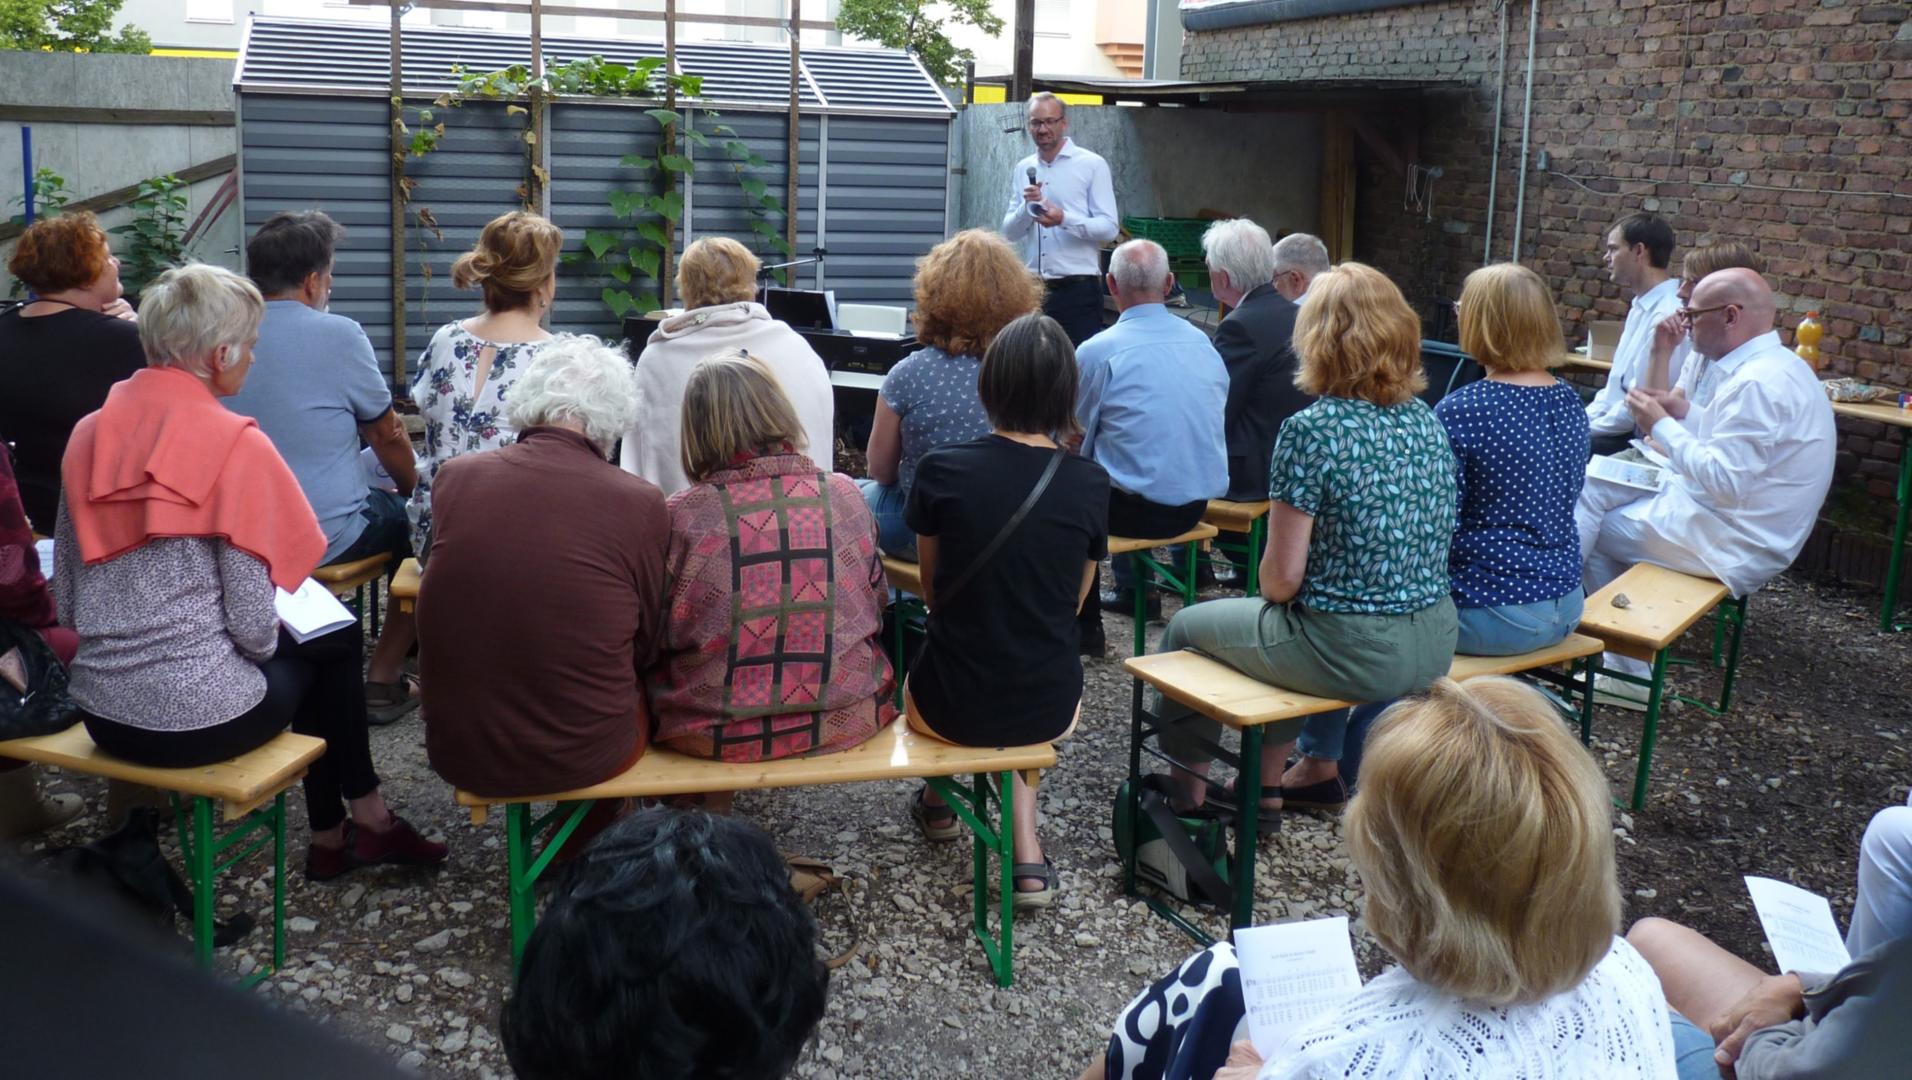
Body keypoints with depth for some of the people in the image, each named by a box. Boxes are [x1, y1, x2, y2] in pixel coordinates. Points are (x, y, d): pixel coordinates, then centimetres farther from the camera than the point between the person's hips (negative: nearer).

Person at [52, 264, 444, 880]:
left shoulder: (89, 435, 3)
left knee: (309, 640, 28)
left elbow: (66, 602, 9)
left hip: (99, 715, 6)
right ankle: (364, 819, 35)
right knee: (331, 643, 22)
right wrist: (272, 640, 5)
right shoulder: (234, 443, -15)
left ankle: (332, 835, 37)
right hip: (198, 720, -6)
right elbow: (253, 624, -16)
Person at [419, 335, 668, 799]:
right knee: (645, 680, 27)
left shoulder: (454, 477, -6)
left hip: (455, 752, 3)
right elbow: (647, 646, -1)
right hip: (582, 757, -3)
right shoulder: (640, 502, -15)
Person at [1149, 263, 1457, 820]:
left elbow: (1282, 576, -17)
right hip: (1435, 647, 7)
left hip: (1355, 652, -7)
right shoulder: (1427, 421, 3)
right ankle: (1317, 768, 42)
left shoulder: (1312, 430, -18)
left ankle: (1187, 790, 31)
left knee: (1186, 628, 17)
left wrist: (1270, 590, 7)